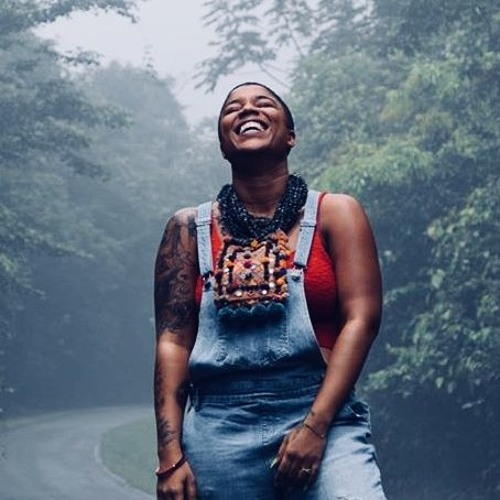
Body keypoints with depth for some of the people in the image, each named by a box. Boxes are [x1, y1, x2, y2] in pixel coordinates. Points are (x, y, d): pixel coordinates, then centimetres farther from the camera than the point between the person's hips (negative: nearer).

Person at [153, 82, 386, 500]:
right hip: (218, 432, 2)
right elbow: (173, 342, 6)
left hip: (321, 418, -2)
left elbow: (361, 320, -2)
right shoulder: (190, 229, 11)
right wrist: (170, 458, -3)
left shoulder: (335, 214, 7)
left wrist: (315, 427, -12)